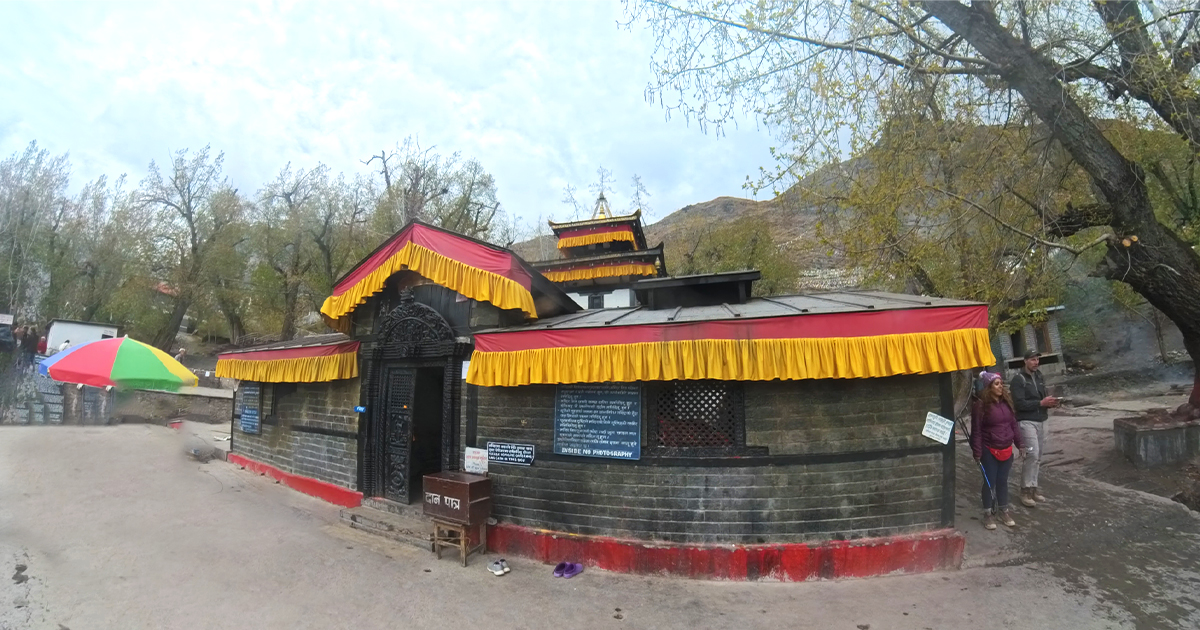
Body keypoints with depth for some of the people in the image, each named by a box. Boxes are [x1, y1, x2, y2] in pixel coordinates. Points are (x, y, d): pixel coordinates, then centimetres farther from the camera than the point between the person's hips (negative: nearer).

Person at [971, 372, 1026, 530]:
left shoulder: (1007, 401, 4)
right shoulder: (981, 405, -16)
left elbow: (1013, 424, 12)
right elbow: (976, 431, -14)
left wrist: (1020, 443, 10)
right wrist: (977, 452, -15)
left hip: (1006, 449, 5)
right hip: (989, 451, -5)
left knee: (1003, 481, 15)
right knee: (990, 482, 3)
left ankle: (1004, 511, 28)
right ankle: (988, 514, 15)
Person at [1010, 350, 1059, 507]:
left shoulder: (1039, 377, 14)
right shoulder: (1018, 379, -10)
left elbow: (1042, 398, 21)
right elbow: (1019, 403, -17)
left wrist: (1050, 402, 0)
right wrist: (1041, 403, -18)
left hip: (1041, 421, 8)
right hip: (1026, 422, -7)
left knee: (1038, 456, 9)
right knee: (1033, 454, -12)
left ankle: (1033, 487, 19)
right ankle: (1026, 491, -4)